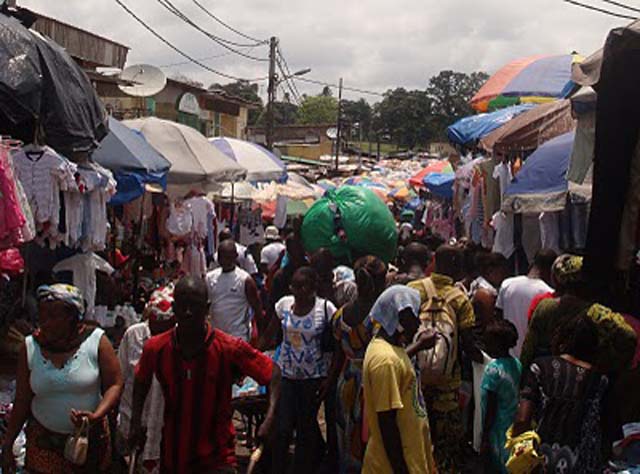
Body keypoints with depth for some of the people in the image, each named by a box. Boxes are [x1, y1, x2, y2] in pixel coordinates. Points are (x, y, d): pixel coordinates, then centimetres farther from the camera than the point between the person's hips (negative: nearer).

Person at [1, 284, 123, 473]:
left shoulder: (96, 341, -11)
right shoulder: (30, 347, -4)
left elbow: (114, 385, -9)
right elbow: (22, 401, 1)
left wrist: (96, 416, -25)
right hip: (43, 440, 1)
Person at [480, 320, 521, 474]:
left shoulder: (493, 369, -22)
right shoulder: (517, 364, 0)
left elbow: (491, 408, -19)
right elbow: (517, 397, 8)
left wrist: (485, 438, -11)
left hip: (498, 431, -7)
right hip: (513, 428, 7)